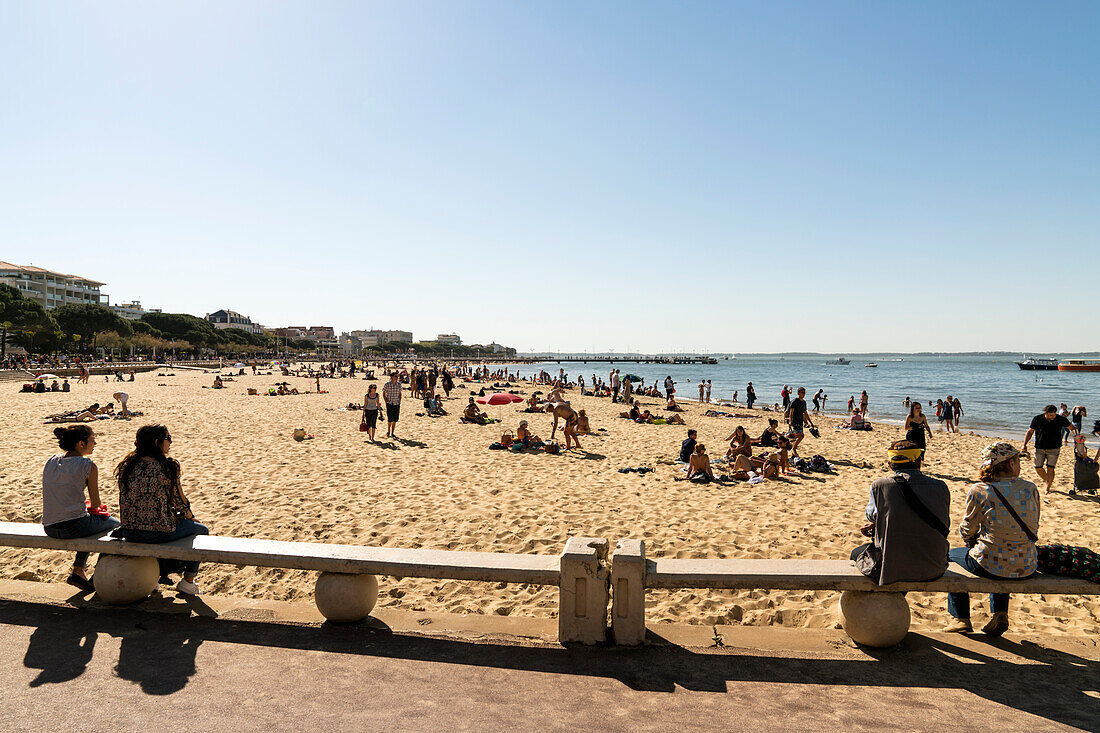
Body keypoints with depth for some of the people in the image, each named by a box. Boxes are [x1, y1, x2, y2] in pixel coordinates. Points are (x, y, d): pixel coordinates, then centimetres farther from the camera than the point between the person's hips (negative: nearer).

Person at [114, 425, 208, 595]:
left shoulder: (126, 467, 2)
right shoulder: (167, 467, -14)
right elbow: (179, 502, -8)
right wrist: (190, 517, 15)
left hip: (130, 533, 6)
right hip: (159, 532, -6)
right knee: (202, 530, 20)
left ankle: (161, 572, 38)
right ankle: (188, 581, 22)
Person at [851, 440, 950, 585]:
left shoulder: (879, 485, -14)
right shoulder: (941, 487, -6)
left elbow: (871, 516, 5)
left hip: (891, 571, -4)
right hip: (934, 570, 4)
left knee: (856, 553, 27)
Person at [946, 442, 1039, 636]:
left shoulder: (979, 491, -12)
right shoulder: (1030, 489, -3)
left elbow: (967, 530, -2)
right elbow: (1033, 527, 9)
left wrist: (974, 545, 20)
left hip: (989, 566, -4)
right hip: (1027, 569, 4)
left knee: (953, 555, 27)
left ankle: (961, 618, 31)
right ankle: (999, 614, 29)